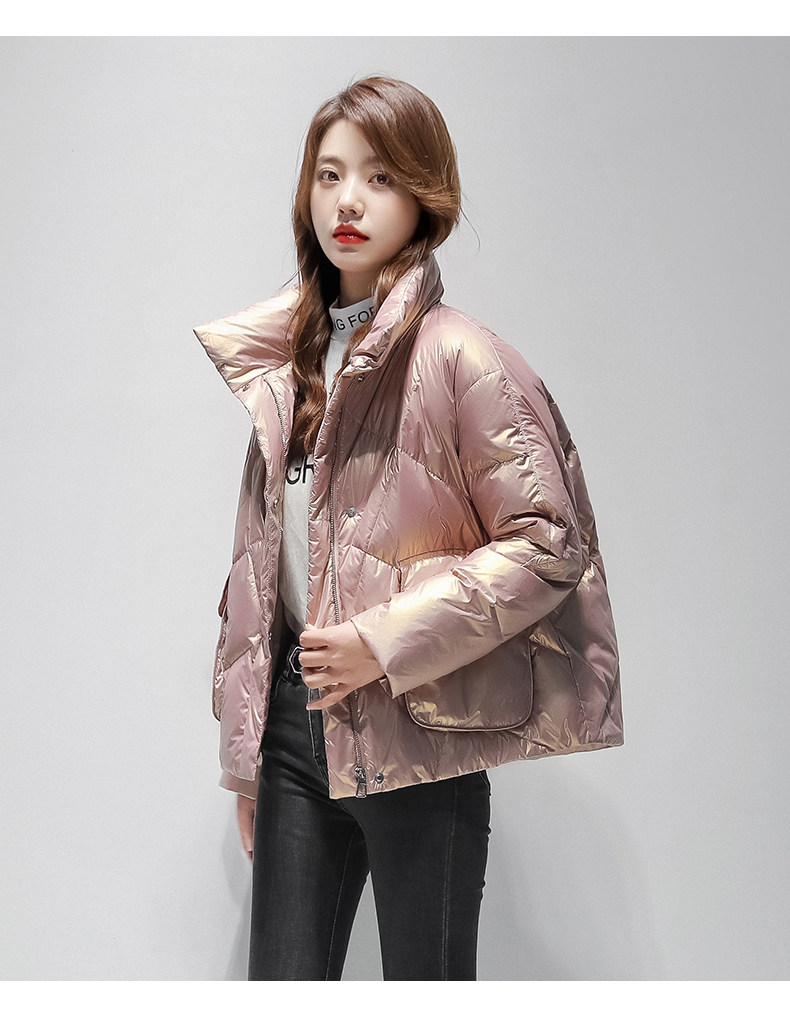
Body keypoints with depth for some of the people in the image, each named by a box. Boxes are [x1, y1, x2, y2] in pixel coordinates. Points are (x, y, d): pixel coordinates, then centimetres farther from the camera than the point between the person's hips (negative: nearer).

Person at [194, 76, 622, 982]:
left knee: (425, 980, 12)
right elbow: (258, 559, 12)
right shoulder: (286, 360, 9)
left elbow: (548, 544, -13)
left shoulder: (457, 356, -10)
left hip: (415, 736, -5)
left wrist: (386, 642, -16)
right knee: (279, 981, 13)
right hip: (296, 719, 5)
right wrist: (243, 753, 13)